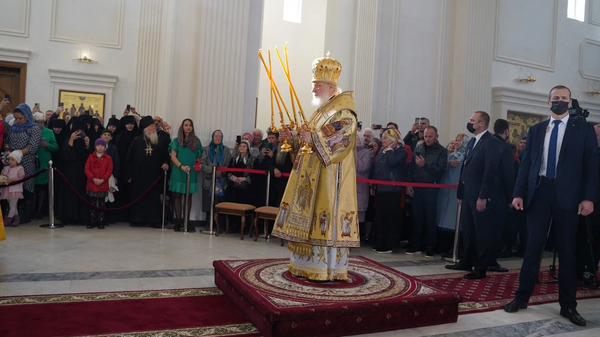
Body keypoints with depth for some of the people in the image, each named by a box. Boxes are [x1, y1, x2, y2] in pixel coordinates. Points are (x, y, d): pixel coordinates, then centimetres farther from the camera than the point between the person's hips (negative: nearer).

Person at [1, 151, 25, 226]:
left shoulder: (20, 169, -6)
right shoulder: (6, 168, 12)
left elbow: (21, 178, -13)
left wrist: (12, 179, -22)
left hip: (15, 190, -7)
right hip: (7, 190, 7)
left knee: (12, 205, -2)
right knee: (13, 205, 13)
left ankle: (8, 219, 4)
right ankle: (16, 218, 22)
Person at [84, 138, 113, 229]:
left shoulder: (108, 158, 2)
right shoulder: (91, 157, 6)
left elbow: (109, 171, -3)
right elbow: (87, 169, 0)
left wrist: (102, 179, -16)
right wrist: (93, 178, -14)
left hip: (103, 185, -1)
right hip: (92, 185, 1)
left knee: (101, 204, 5)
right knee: (92, 204, 7)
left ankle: (101, 222, 11)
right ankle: (92, 221, 13)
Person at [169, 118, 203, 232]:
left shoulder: (196, 141, 10)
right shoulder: (177, 140, 5)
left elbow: (199, 156, 13)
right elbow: (173, 157, -1)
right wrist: (181, 166, -16)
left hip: (191, 173, 1)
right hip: (178, 173, -1)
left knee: (188, 196, 3)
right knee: (177, 196, 0)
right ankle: (178, 221, 4)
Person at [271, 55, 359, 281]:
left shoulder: (343, 113, -9)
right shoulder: (321, 111, 20)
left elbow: (339, 143, -20)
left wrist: (312, 139, -24)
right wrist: (295, 138, 7)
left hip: (330, 177, -9)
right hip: (313, 176, 10)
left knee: (327, 219, -8)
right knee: (309, 219, 10)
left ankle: (328, 270, 1)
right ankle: (309, 265, 19)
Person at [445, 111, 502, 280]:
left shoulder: (491, 142, -12)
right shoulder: (471, 142, 16)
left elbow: (490, 171, -19)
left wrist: (483, 196, -22)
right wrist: (461, 193, 14)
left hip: (481, 196, -9)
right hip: (468, 195, 9)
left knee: (483, 233, 2)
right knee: (468, 231, 17)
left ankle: (481, 268, 12)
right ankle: (466, 262, 30)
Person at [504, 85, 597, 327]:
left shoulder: (584, 129, 4)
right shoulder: (536, 130, 10)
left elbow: (591, 165, -1)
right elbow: (526, 163, 7)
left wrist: (589, 197, -11)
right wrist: (518, 193, -1)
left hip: (568, 195, -1)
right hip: (539, 192, 2)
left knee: (567, 250, 7)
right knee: (533, 246, 5)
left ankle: (568, 305, 18)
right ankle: (522, 297, 16)